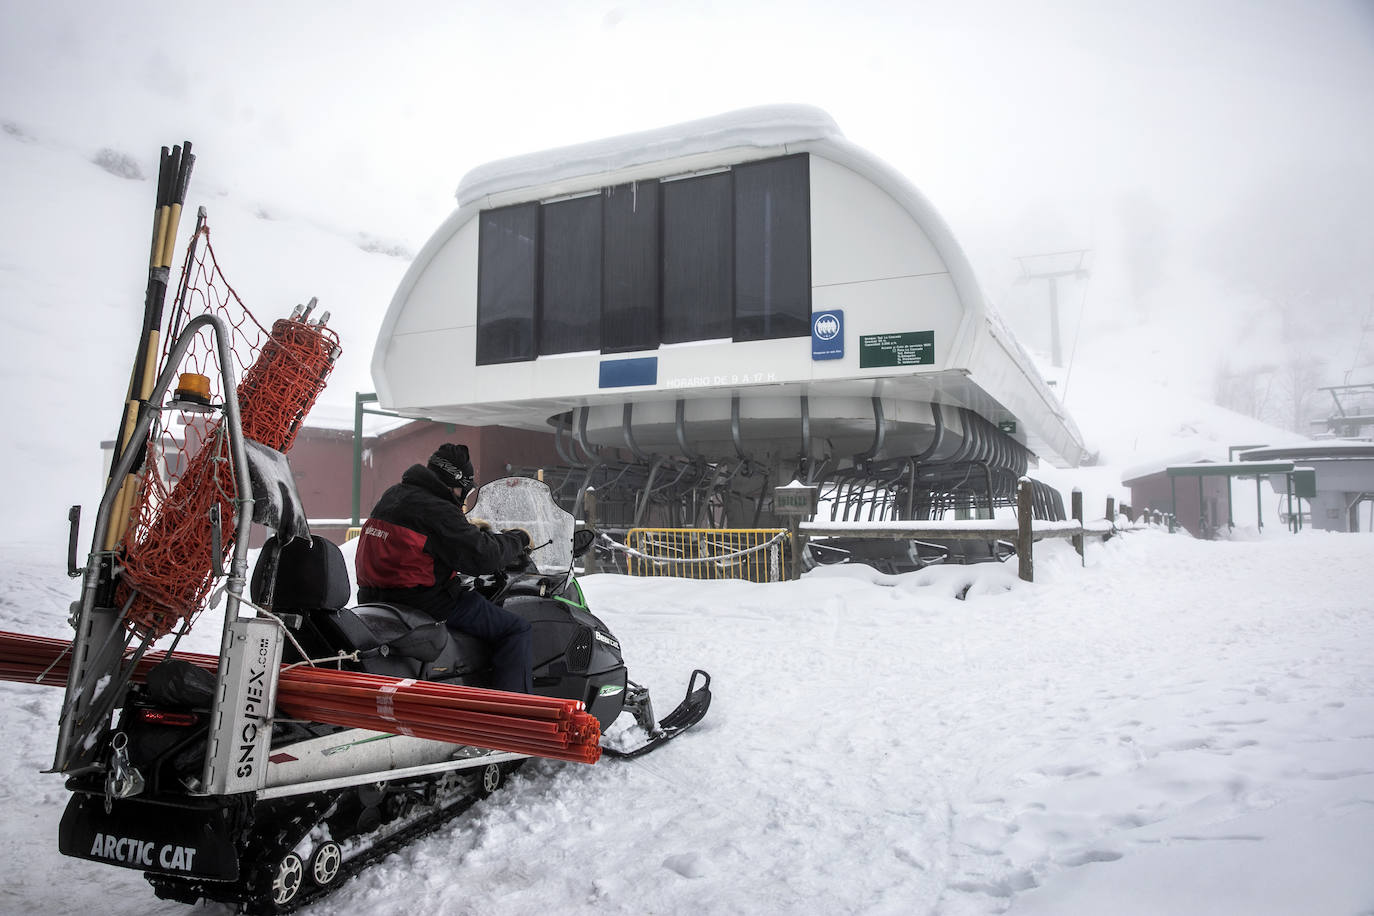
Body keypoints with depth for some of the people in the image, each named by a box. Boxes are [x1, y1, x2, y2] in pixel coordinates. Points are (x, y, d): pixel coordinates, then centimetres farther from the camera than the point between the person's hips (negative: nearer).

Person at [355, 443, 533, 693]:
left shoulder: (393, 495, 12)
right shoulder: (438, 510, -17)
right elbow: (482, 556, -18)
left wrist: (471, 529, 32)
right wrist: (517, 539, -2)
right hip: (425, 603, -10)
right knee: (517, 628, -4)